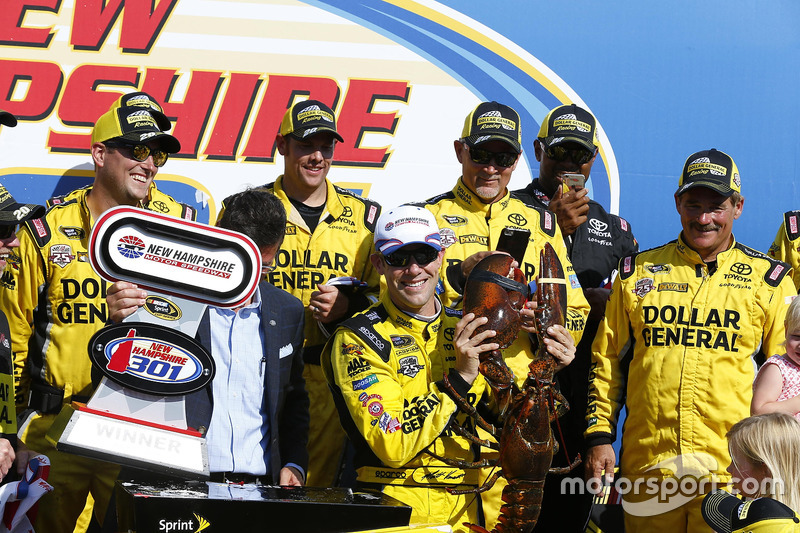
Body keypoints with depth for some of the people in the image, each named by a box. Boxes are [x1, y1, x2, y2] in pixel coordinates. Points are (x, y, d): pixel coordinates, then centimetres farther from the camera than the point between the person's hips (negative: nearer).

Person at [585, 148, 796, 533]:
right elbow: (606, 359, 15)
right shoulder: (638, 272, 11)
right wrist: (599, 436, 7)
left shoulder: (768, 280, 7)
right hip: (646, 465, 2)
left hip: (732, 471, -2)